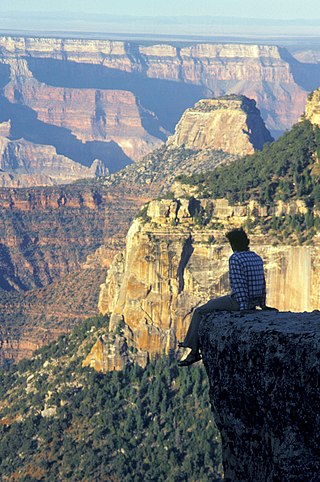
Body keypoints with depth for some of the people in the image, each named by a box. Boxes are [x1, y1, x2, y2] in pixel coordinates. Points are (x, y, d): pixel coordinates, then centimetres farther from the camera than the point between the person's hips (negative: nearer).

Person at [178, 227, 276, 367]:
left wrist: (243, 307, -24)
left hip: (238, 301, -9)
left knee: (199, 312, 5)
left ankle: (194, 351, 9)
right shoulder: (257, 258, 8)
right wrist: (262, 304, 24)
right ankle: (193, 341, 37)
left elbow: (239, 284, -23)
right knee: (212, 303, 31)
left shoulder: (235, 259, -18)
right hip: (253, 302, 9)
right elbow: (262, 283, 14)